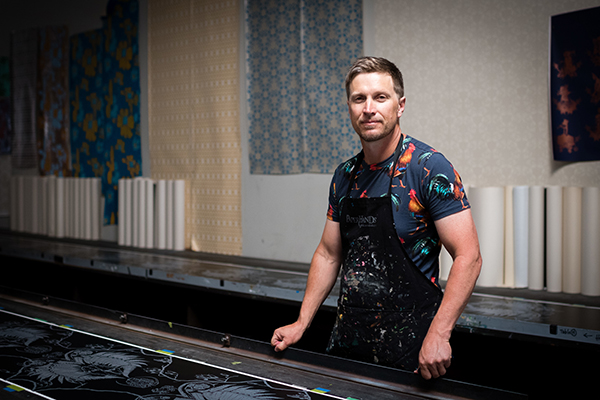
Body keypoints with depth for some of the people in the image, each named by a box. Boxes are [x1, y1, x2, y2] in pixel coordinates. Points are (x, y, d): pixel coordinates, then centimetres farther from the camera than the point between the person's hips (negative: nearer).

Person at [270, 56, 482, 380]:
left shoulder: (429, 168, -13)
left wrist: (438, 335, -24)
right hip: (346, 342, 6)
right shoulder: (345, 175, 7)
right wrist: (302, 323, 10)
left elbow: (468, 256, -17)